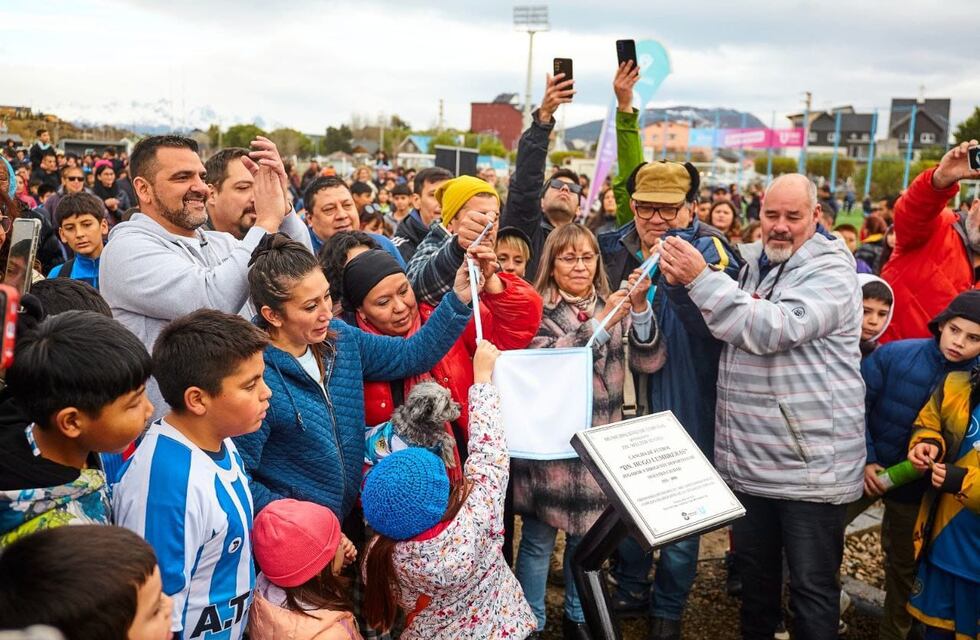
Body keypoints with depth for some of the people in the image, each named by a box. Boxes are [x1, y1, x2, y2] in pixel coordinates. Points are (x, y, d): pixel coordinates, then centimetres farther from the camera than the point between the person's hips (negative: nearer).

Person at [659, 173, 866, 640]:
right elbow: (723, 330, 21)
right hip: (747, 458, 7)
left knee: (811, 587, 4)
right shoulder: (752, 263, 12)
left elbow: (775, 329, -28)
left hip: (809, 463, -7)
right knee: (753, 574, 20)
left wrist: (701, 280, -28)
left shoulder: (830, 270, -11)